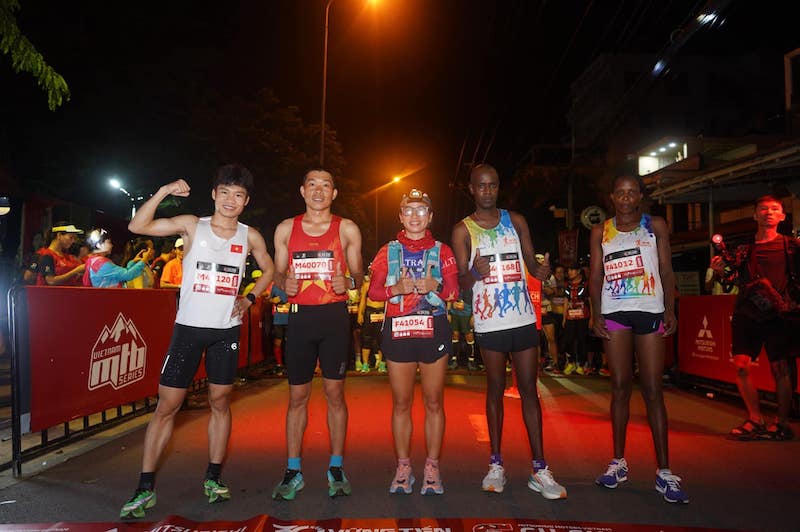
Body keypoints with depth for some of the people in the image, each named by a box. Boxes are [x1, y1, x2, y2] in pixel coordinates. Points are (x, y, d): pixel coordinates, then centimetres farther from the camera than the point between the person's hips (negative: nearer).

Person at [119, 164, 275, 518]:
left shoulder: (250, 236, 3)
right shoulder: (192, 225, -1)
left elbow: (268, 269, 18)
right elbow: (137, 226, -8)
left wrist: (249, 298, 5)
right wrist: (163, 192, -18)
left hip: (227, 330, 2)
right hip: (188, 327, -1)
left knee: (220, 402, 10)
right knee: (166, 405, 1)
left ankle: (213, 478, 24)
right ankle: (145, 488, 13)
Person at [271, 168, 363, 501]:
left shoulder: (347, 229, 5)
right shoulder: (286, 228, 9)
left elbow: (358, 276, 8)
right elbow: (278, 275, 13)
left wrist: (348, 281, -15)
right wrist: (285, 284, -10)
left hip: (335, 315, -1)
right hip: (300, 316, 1)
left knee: (334, 392, 3)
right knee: (297, 395, 6)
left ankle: (336, 468, 17)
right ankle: (293, 472, 17)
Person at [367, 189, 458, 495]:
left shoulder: (442, 251, 10)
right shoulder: (388, 251, 10)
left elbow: (454, 291, 3)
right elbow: (373, 291, 4)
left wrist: (434, 287, -17)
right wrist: (397, 289, -14)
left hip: (434, 329, 0)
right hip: (398, 330, 0)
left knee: (434, 402, 4)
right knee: (401, 403, 5)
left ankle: (432, 469, 15)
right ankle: (403, 468, 17)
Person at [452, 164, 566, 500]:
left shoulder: (516, 221, 9)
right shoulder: (463, 230, 1)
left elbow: (532, 262, 9)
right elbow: (461, 282, -4)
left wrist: (542, 270, -15)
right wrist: (474, 272, -26)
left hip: (523, 317, 2)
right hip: (489, 320, -2)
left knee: (529, 389, 3)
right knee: (495, 389, 7)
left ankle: (540, 470, 9)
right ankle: (496, 465, 19)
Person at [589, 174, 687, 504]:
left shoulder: (656, 226, 10)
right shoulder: (600, 232, 11)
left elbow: (667, 271, 7)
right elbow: (595, 276, 9)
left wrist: (670, 310, -4)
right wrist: (596, 315, -1)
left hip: (650, 310, -1)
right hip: (614, 312, 1)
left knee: (653, 390, -3)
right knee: (620, 386, 5)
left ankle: (664, 471, 4)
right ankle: (618, 462, 15)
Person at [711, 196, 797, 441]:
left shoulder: (791, 245, 7)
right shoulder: (743, 249, 13)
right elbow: (735, 282, 14)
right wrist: (720, 272, -4)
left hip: (779, 312, -2)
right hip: (746, 311, 2)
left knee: (781, 368, -1)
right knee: (741, 364, -4)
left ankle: (782, 423, 13)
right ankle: (755, 420, 10)